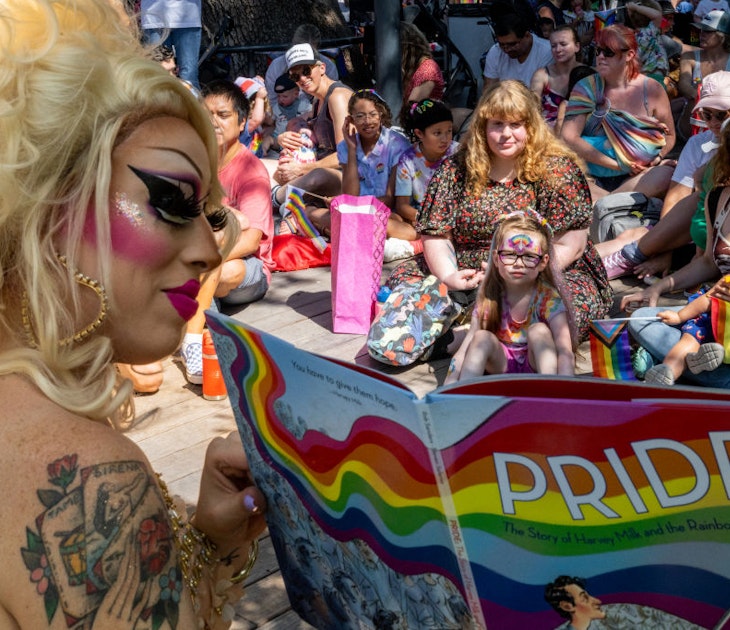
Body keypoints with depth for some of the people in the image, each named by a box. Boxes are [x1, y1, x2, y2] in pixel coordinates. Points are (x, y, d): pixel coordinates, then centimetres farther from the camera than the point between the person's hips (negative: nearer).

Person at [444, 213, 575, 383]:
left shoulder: (548, 297, -18)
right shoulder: (489, 298, -9)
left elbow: (565, 353, -29)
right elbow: (465, 348, -10)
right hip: (502, 364, 3)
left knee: (539, 330, -28)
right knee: (482, 337, -24)